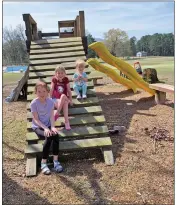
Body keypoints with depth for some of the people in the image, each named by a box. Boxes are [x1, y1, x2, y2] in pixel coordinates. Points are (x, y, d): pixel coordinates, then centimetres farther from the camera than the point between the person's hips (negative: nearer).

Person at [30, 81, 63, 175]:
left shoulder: (51, 101, -4)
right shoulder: (34, 103, -14)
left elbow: (52, 116, -5)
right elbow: (36, 119, -14)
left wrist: (52, 127, -22)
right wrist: (45, 128, -26)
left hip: (48, 125, 3)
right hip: (38, 127, -3)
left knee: (55, 135, -29)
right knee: (49, 137, -31)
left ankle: (55, 161, -20)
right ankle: (43, 163, -18)